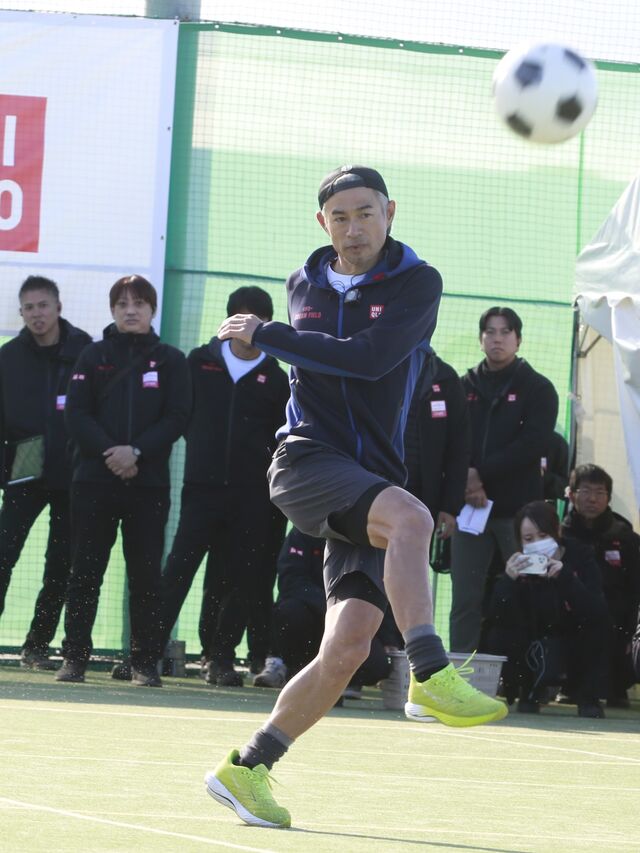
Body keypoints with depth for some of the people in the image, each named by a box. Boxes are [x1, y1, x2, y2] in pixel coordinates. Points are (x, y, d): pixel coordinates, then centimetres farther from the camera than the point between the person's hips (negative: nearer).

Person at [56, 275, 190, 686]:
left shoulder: (171, 360, 8)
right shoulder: (95, 356, 10)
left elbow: (177, 418, 0)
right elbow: (77, 414, 1)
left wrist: (136, 451, -13)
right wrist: (109, 451, -14)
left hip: (148, 482, 0)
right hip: (94, 479, 1)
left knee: (146, 574, 0)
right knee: (86, 571, 0)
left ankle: (145, 662, 4)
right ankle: (75, 657, 3)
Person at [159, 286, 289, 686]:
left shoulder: (275, 379, 7)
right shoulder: (200, 362, 7)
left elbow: (284, 441, 7)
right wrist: (201, 449, 6)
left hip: (252, 495, 1)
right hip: (202, 485, 0)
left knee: (241, 579, 0)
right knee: (180, 567, -6)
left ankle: (220, 657, 8)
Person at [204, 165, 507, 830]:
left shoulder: (417, 283, 1)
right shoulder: (304, 286, 13)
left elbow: (370, 357, -14)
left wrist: (265, 335, -8)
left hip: (375, 478, 1)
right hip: (307, 458, -1)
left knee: (349, 645, -9)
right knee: (409, 517, -34)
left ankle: (247, 770, 5)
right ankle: (429, 678, -43)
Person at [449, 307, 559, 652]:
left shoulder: (537, 388, 7)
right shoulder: (465, 387, 14)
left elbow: (534, 443, -7)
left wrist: (481, 473, -12)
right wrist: (466, 484, -13)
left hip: (519, 507, -2)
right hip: (470, 506, 2)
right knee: (465, 600, -1)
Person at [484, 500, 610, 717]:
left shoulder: (579, 555, -16)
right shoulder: (516, 565, -15)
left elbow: (597, 613, -30)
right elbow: (495, 620, -25)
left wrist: (565, 577, -41)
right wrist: (508, 580, -40)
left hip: (575, 649, -1)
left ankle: (588, 697, -11)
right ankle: (529, 691, 5)